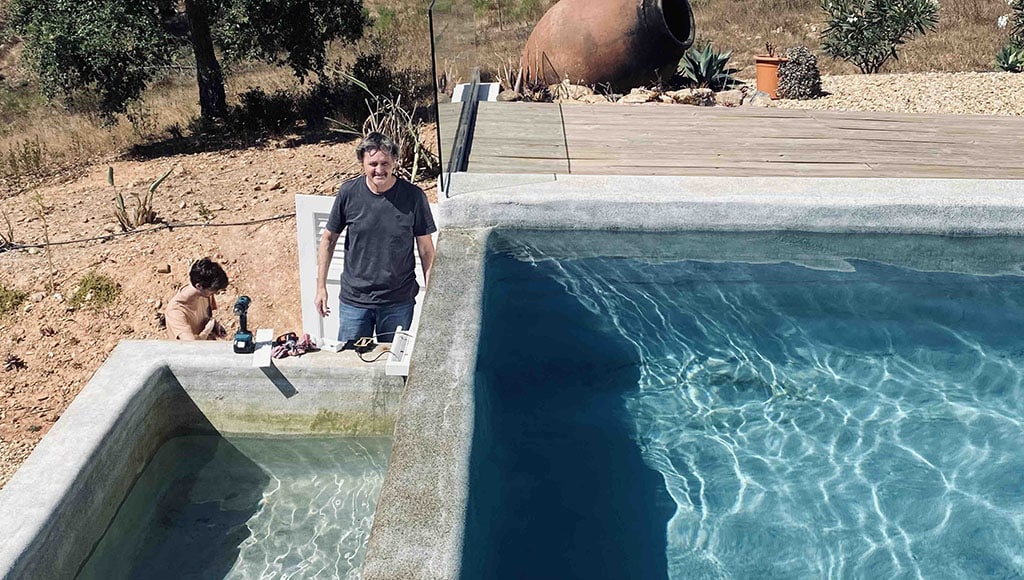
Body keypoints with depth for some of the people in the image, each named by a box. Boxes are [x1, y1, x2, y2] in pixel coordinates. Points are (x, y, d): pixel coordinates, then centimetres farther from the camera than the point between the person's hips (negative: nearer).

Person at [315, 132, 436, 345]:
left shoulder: (413, 196, -9)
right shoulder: (348, 193, -7)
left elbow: (426, 249, -2)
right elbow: (328, 239, 5)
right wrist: (321, 286, 4)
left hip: (399, 302, -1)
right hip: (353, 299, 1)